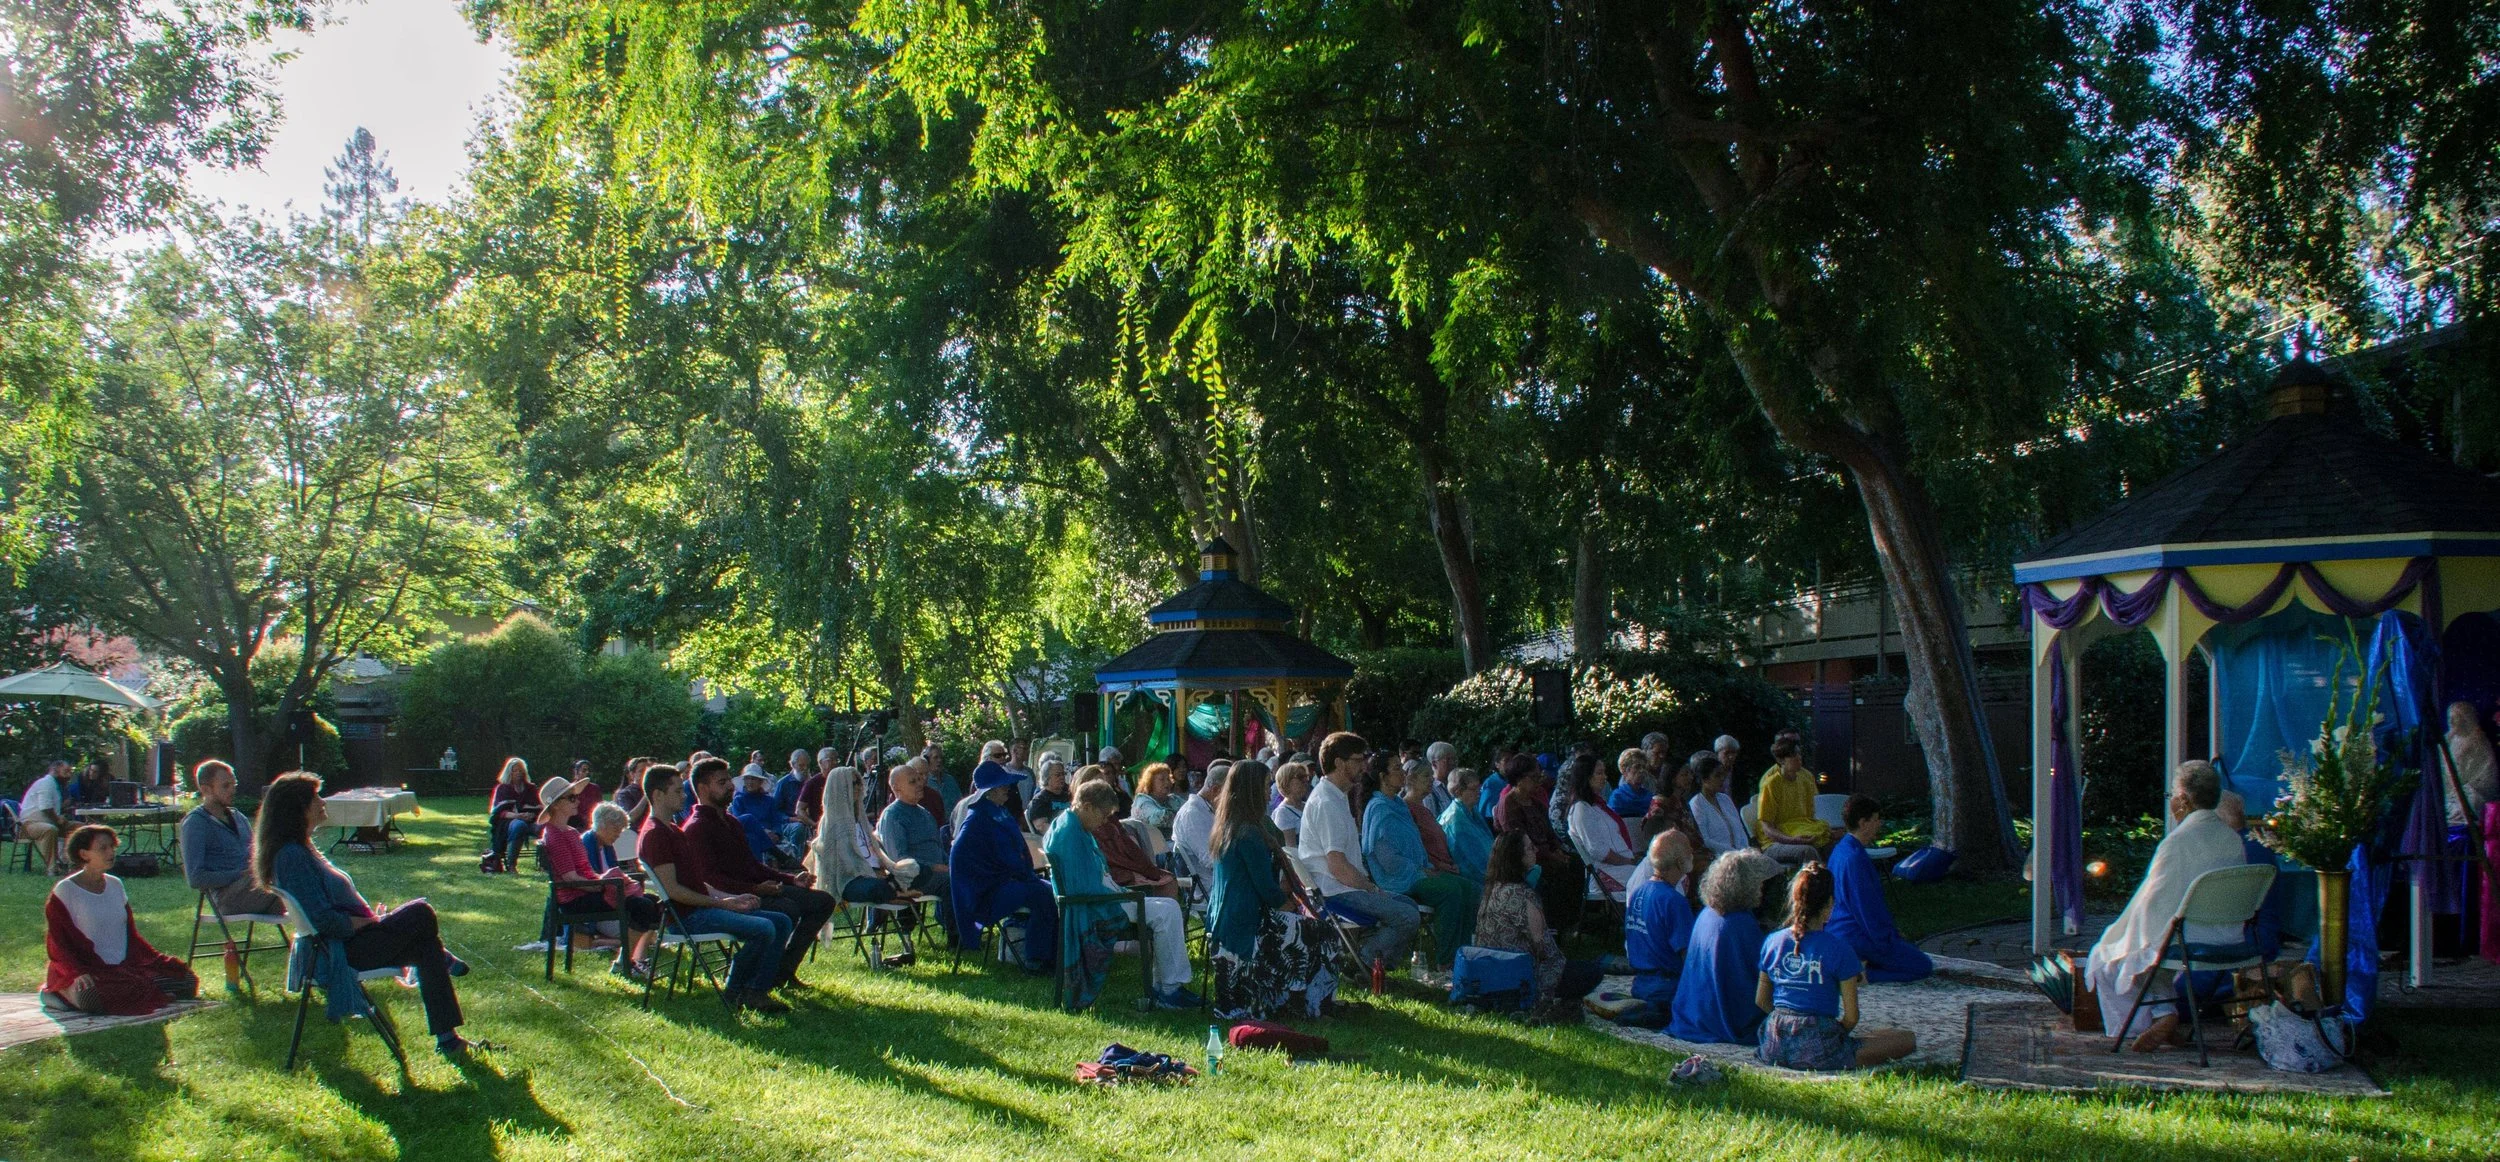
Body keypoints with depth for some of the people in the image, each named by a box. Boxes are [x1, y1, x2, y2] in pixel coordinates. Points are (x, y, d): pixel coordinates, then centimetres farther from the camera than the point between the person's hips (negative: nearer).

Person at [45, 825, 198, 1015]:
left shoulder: (115, 885, 14)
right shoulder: (65, 891, -4)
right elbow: (56, 944, -9)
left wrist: (160, 960, 7)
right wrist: (77, 973, -26)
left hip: (124, 967, 6)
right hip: (88, 971, -6)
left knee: (184, 978, -14)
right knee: (92, 998, -40)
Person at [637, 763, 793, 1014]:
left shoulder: (673, 830, 22)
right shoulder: (654, 834, -11)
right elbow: (673, 890, -18)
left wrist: (732, 898, 10)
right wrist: (721, 903, -14)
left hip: (702, 906, 10)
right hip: (687, 917, -10)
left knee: (781, 922, 2)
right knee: (762, 929, -25)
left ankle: (757, 991, -3)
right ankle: (732, 991, -6)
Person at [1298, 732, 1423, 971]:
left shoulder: (1337, 797, 16)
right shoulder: (1326, 803, -19)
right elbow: (1338, 867, -23)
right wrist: (1372, 888, -11)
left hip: (1347, 884, 11)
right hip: (1335, 891, -11)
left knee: (1409, 905, 17)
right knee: (1409, 917, -17)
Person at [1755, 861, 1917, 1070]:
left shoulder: (1772, 942, 2)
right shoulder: (1837, 948, -11)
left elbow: (1761, 1001, 12)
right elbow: (1851, 1017, -7)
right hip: (1816, 1052, -6)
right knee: (1908, 1039, 2)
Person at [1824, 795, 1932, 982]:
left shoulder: (1841, 849, 10)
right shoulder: (1854, 858, -23)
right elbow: (1867, 907, -21)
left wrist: (1892, 930, 16)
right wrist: (1890, 936, -10)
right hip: (1855, 937, -10)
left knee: (1910, 948, 27)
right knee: (1923, 967, -4)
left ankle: (1854, 962, 10)